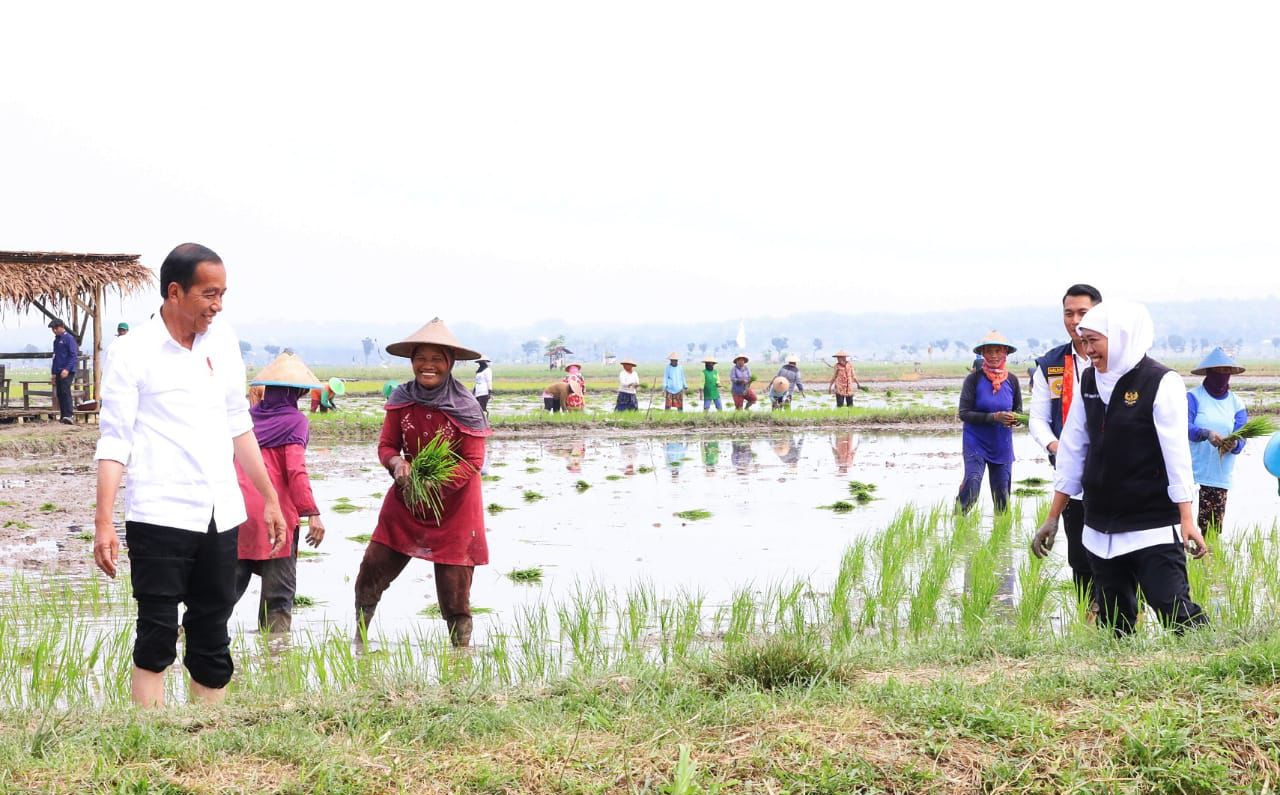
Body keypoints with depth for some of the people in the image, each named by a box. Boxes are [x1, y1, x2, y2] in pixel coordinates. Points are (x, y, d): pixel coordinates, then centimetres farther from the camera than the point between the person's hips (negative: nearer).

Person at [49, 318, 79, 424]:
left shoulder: (69, 338, -7)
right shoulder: (56, 340, 18)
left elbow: (74, 355, -14)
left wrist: (67, 369, -23)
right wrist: (54, 373, 22)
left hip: (67, 371, -8)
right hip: (59, 372, 9)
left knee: (65, 391, -18)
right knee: (59, 393, 7)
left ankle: (70, 415, -25)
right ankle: (63, 416, 12)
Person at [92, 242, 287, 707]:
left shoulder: (222, 340, 9)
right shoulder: (134, 352, -6)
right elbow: (114, 441, -8)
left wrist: (270, 498, 18)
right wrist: (103, 523, -16)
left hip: (221, 515, 5)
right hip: (160, 516, -5)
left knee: (213, 643, 9)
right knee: (156, 639, -4)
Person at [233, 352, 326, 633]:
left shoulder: (248, 415, 11)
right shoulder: (295, 421, -4)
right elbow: (296, 470, -13)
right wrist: (312, 513, -16)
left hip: (236, 511, 5)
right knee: (278, 592, 3)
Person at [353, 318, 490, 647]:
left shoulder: (466, 407, -13)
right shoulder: (401, 399, -2)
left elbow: (473, 462, -13)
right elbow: (386, 446, 3)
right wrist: (398, 464, -19)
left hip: (454, 506, -4)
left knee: (454, 587, -1)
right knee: (372, 569, 2)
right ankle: (358, 641, 19)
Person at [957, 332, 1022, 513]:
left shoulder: (1011, 380, 0)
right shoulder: (974, 379, -10)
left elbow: (1019, 411, 11)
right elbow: (964, 414, -12)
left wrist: (1015, 418, -14)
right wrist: (994, 417, -22)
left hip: (1002, 445, 4)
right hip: (975, 442, -4)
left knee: (1002, 494, 9)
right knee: (972, 484, -20)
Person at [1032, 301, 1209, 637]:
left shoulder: (1160, 382, -11)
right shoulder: (1089, 381, 7)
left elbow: (1177, 454, -14)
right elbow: (1073, 449, 12)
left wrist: (1187, 520, -16)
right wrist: (1053, 517, 13)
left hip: (1153, 526, -6)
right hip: (1101, 528, 6)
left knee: (1175, 613, -12)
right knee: (1112, 623, 10)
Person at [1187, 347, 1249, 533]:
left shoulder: (1236, 403, 11)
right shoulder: (1193, 397, 0)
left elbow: (1240, 436, 2)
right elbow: (1184, 427, -13)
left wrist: (1235, 444, -22)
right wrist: (1206, 434, -32)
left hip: (1219, 474, 3)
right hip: (1191, 470, -3)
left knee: (1213, 525, 1)